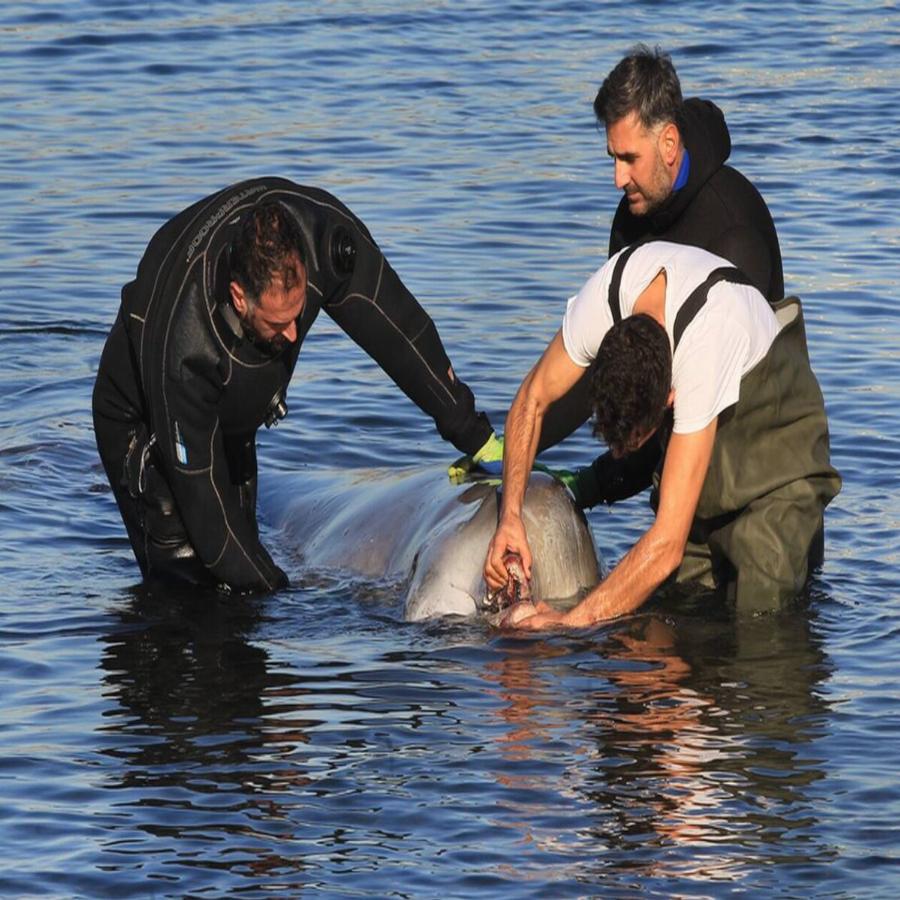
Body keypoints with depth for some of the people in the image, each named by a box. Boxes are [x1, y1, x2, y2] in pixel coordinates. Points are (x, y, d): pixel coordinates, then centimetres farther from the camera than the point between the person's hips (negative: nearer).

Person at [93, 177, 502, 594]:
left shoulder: (318, 228, -34)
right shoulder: (184, 347, -44)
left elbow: (397, 324, -22)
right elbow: (198, 482, -33)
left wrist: (473, 435, -15)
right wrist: (268, 587, -29)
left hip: (232, 424, 6)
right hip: (146, 430, -6)